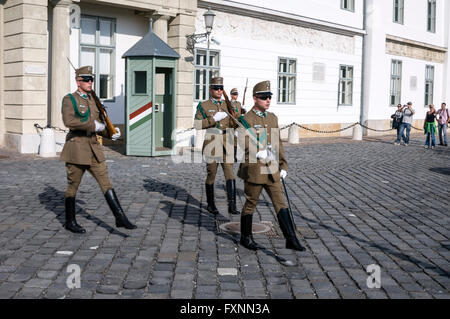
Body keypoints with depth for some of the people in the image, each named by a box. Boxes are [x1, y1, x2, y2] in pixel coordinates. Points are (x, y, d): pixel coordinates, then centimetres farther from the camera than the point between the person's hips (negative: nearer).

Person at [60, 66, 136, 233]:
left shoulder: (93, 100, 15)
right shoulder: (69, 99, -5)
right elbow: (69, 121, -23)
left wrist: (111, 133, 3)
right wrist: (93, 125, -20)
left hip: (94, 148, 6)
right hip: (76, 147, -6)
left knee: (106, 182, 0)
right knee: (73, 186, 6)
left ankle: (120, 218, -1)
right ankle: (70, 222, 19)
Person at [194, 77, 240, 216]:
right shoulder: (203, 105, 2)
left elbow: (233, 124, 12)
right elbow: (197, 124, -7)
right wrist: (214, 118, -17)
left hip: (226, 143, 3)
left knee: (230, 173, -8)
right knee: (211, 174, 5)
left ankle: (232, 205, -11)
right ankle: (210, 204, 20)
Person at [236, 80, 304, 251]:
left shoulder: (272, 118, 12)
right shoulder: (246, 119, -8)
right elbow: (243, 143, -19)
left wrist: (283, 165, 15)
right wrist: (258, 152, -34)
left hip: (272, 170, 6)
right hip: (253, 170, -6)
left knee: (281, 203, 1)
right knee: (250, 204, 7)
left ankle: (291, 239, 2)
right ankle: (246, 237, 23)